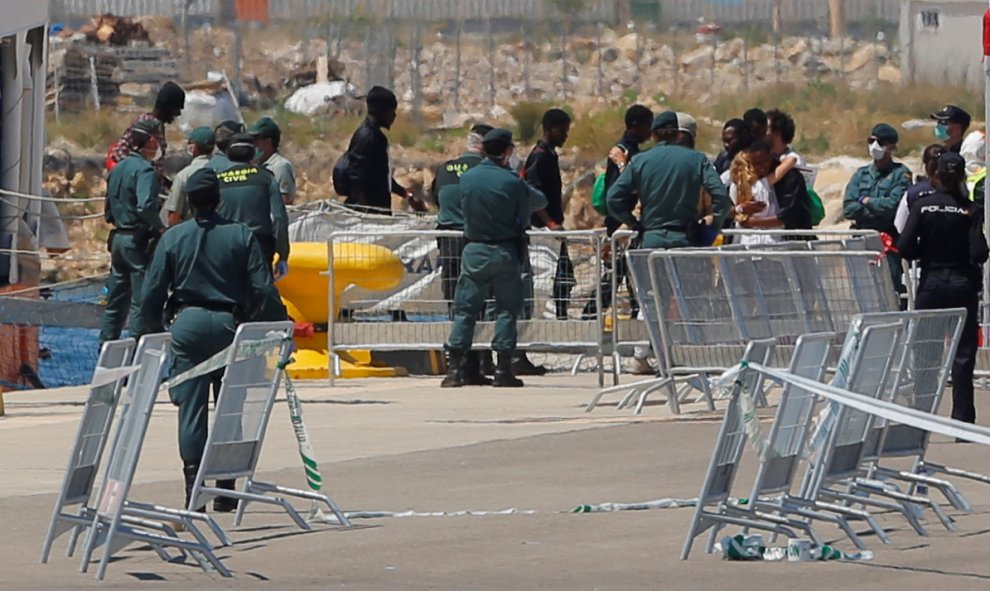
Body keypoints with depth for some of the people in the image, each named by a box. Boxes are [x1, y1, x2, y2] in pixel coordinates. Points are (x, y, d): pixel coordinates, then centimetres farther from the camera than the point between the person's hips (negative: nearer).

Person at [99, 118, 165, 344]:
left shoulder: (118, 168, 13)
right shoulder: (144, 170, -14)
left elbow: (110, 209, 18)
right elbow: (146, 206, -26)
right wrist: (160, 228, -13)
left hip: (118, 239, 9)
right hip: (139, 241, -9)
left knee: (116, 301, 15)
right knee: (142, 302, -5)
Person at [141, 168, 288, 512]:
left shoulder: (172, 238, 2)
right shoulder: (241, 236, -1)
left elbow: (152, 293, 2)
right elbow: (262, 290, -5)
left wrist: (155, 332, 15)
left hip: (187, 323, 0)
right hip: (229, 323, 0)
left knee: (191, 409, 2)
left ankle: (193, 489, -4)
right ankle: (225, 491, 7)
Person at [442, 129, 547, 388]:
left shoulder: (467, 178, -2)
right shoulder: (512, 182, -11)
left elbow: (465, 208, 9)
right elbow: (539, 202, 0)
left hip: (474, 250, 3)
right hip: (505, 251, -3)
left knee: (465, 309, 7)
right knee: (506, 310, 5)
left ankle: (454, 369, 2)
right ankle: (503, 370, 1)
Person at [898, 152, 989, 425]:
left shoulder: (922, 205, -5)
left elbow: (905, 247, -11)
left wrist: (924, 254, 9)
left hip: (931, 283, 1)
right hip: (963, 284, -1)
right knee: (963, 353, 4)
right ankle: (963, 417, 0)